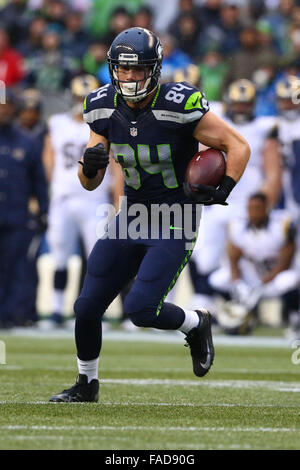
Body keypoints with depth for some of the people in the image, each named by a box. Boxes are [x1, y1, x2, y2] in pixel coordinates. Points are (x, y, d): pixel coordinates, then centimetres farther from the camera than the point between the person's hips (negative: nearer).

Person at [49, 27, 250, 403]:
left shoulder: (180, 106, -20)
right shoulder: (105, 108, -3)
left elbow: (238, 146, -12)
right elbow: (90, 184, 4)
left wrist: (222, 191, -26)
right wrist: (90, 164, -19)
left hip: (174, 223, -6)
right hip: (131, 217, 6)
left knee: (141, 309, -18)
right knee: (87, 307, 4)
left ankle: (195, 325, 14)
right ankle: (86, 384, 27)